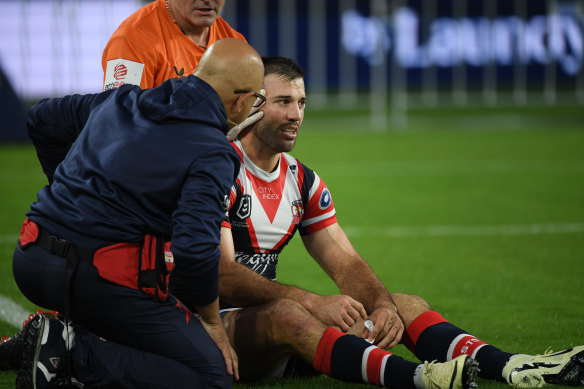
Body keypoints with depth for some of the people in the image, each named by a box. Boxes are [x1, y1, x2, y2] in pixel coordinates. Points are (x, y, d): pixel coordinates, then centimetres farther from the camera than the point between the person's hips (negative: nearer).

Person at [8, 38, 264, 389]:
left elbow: (42, 119, 31)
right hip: (108, 278, -8)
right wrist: (211, 320, -5)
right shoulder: (213, 155, -9)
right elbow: (195, 248, -22)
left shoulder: (121, 101, 14)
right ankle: (76, 355, -17)